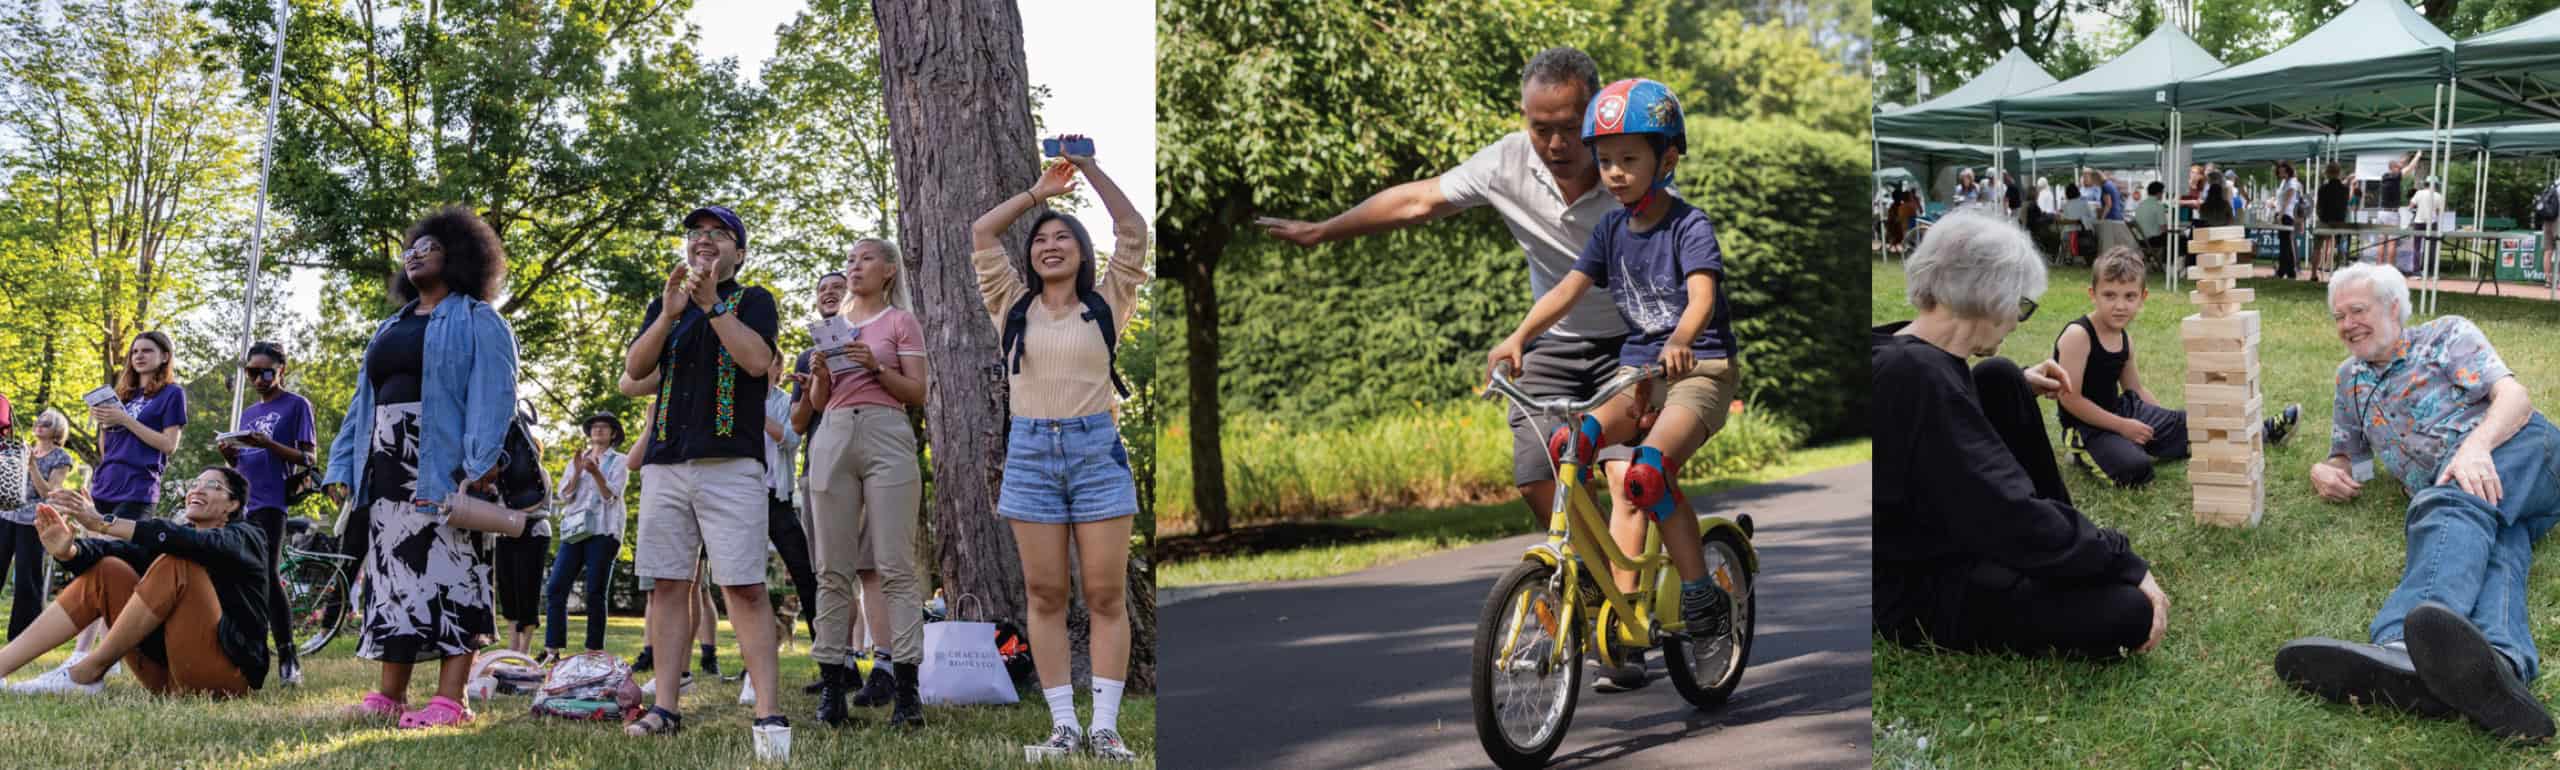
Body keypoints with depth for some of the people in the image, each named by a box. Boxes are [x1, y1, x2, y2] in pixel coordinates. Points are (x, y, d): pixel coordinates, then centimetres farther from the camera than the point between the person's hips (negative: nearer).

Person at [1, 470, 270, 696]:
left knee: (176, 563, -23)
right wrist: (66, 551, -24)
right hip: (170, 676, 6)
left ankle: (87, 672, -20)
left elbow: (195, 542, -23)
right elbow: (111, 551, -1)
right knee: (106, 569, -2)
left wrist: (102, 523, -28)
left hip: (228, 671, -6)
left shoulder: (245, 537, 0)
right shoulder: (174, 538, 18)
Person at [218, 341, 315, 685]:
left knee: (266, 576, -17)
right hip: (240, 503, 7)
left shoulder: (296, 405, 3)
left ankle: (287, 657, -15)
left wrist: (268, 444, -17)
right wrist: (230, 456, 4)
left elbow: (309, 457, -3)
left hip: (270, 503, -7)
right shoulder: (248, 413, 23)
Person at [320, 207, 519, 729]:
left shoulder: (477, 321, 1)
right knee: (392, 577, 6)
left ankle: (450, 701, -11)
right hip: (387, 469, 8)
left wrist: (481, 463, -26)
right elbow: (364, 399, 23)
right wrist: (342, 466, 12)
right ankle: (389, 695, 10)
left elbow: (493, 393, -13)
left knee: (450, 575, -9)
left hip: (444, 469, -8)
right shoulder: (392, 328, 25)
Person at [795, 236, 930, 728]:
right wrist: (820, 373, -2)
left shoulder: (901, 322, 9)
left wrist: (876, 367, -12)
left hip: (886, 436, -4)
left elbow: (917, 395, 2)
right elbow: (817, 403, 19)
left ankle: (905, 687, -13)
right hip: (833, 438, 4)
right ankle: (832, 682, 0)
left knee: (894, 566, -9)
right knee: (833, 568, -1)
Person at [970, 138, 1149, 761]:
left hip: (1097, 450, -1)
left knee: (1105, 595, -4)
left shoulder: (1107, 304, 8)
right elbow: (981, 233, 10)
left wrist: (1090, 169, 1)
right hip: (1031, 451, 2)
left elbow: (1133, 231, 2)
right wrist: (1039, 190, 12)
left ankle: (1105, 727, -2)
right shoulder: (1013, 307, 12)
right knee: (1044, 596, 0)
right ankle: (1062, 726, 4)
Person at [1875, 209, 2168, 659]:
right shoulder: (1919, 374, -30)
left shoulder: (1902, 353, 0)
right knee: (2129, 613, -22)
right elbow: (2014, 519, -31)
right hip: (1917, 593, -10)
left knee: (1999, 379, 13)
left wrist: (2019, 388, 19)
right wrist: (2124, 564, -19)